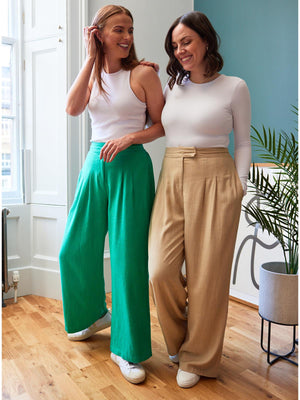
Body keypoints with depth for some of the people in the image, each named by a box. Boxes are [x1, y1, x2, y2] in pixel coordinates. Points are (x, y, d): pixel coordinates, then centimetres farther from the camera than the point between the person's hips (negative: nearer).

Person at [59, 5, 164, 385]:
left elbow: (163, 125, 0)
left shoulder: (142, 73, 0)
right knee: (74, 250, 11)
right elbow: (72, 108, -6)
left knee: (128, 259, -3)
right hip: (95, 163, 5)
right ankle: (94, 314, 39)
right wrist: (91, 58, -4)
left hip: (131, 167, -5)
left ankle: (127, 350, 15)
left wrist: (130, 137, -16)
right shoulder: (93, 74, 12)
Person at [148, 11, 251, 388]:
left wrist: (239, 187, -2)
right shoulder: (171, 87, 15)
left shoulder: (234, 87, 4)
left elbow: (243, 143, 7)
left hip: (214, 181, -3)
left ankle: (197, 358, 24)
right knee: (160, 270, -6)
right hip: (172, 180, 4)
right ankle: (180, 341, 25)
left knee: (206, 275, 1)